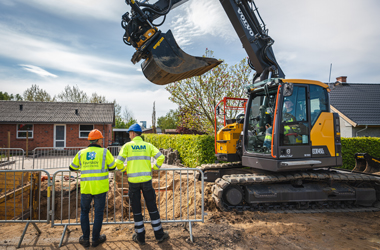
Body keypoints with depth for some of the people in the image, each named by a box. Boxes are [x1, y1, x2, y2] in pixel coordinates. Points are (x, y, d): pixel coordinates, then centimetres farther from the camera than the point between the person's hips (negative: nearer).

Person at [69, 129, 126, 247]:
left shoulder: (81, 153, 7)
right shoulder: (105, 152, -2)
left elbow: (72, 168, 20)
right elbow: (113, 167, 7)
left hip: (86, 187, 3)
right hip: (100, 187, -2)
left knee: (84, 212, 20)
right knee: (99, 213, 11)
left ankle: (85, 239, 22)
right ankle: (95, 239, 21)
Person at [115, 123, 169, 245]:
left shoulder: (127, 146, 0)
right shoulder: (148, 145, 4)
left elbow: (118, 162, -6)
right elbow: (161, 157, -5)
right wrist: (155, 168, 12)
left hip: (133, 180, -1)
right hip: (146, 180, 1)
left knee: (136, 209, 11)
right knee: (152, 207, 11)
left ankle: (140, 237, 20)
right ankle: (159, 235, 19)